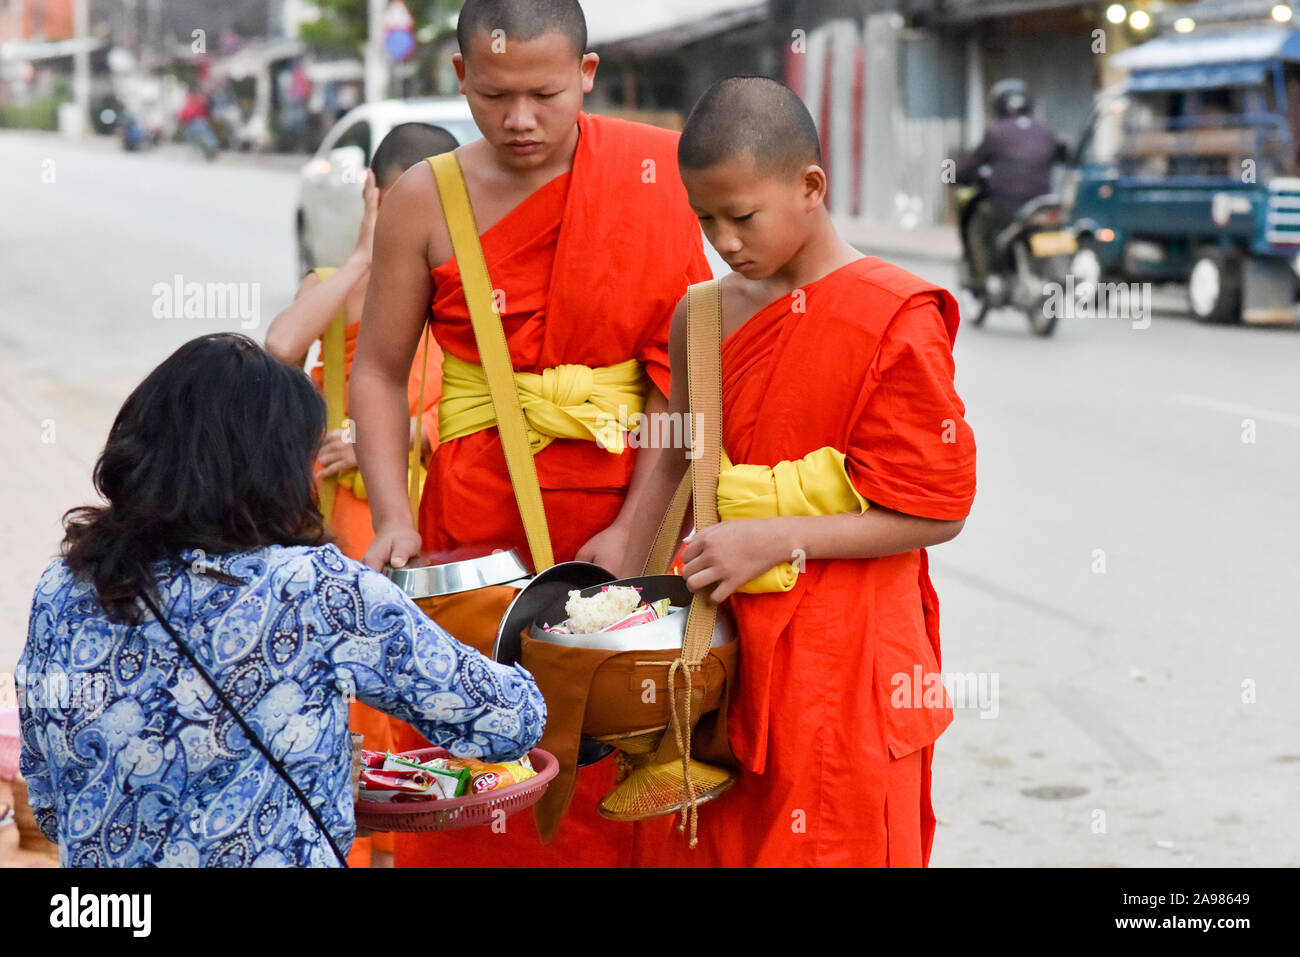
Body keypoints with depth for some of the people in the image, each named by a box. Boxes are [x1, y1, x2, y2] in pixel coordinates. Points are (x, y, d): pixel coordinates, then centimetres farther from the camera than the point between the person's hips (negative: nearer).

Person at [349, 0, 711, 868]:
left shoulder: (649, 178, -3)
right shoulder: (427, 200, -1)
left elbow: (675, 370, -5)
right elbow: (379, 372, 4)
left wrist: (631, 529, -12)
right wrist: (393, 518, -9)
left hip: (619, 517, 0)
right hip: (477, 523, 1)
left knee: (612, 777, 2)